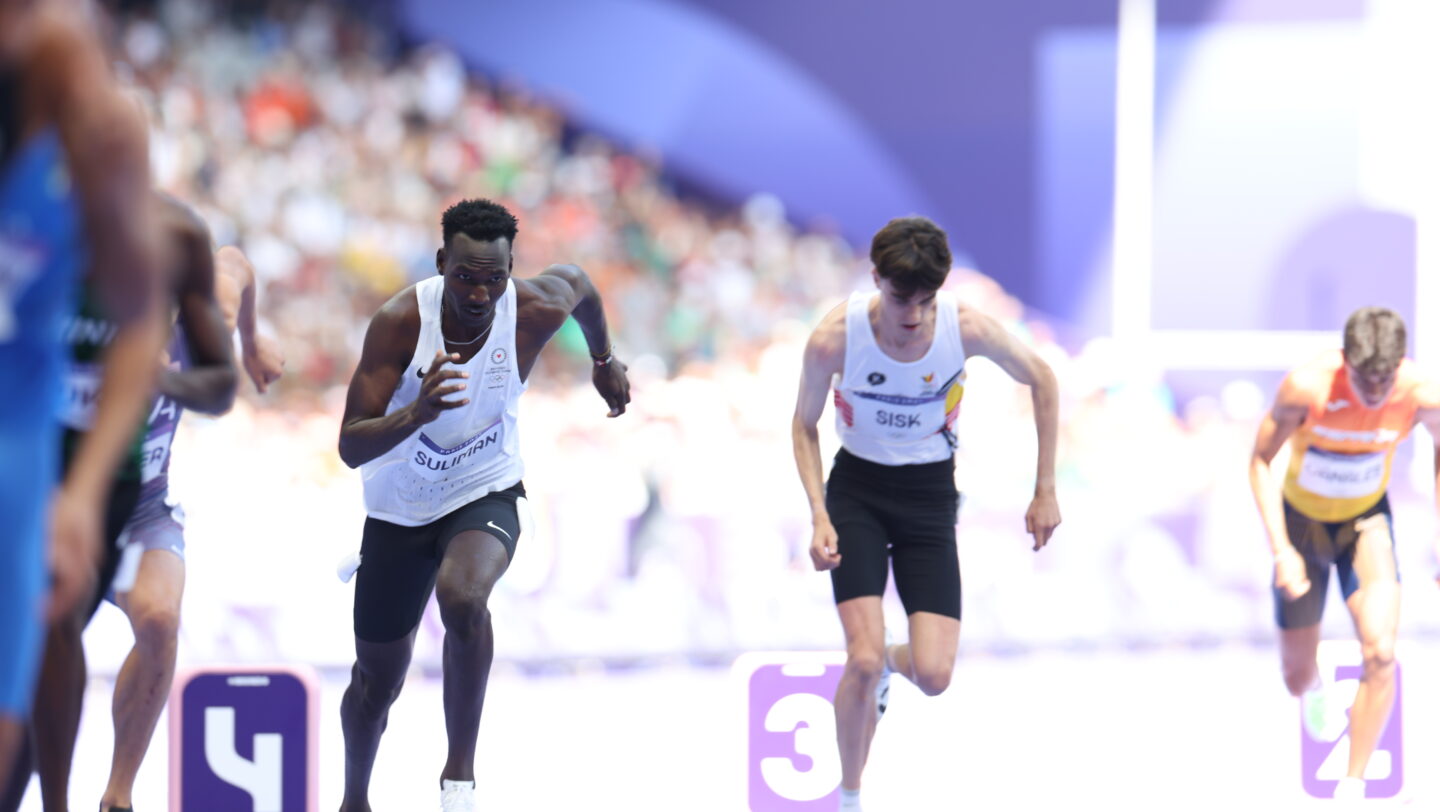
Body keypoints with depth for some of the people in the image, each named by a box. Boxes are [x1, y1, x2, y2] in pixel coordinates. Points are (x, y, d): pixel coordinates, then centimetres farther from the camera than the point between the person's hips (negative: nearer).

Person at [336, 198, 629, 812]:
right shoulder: (400, 322, -27)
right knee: (377, 680, 13)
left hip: (486, 496, -1)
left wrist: (604, 359, 23)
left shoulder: (534, 310, -22)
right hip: (399, 509, 1)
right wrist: (416, 413, -48)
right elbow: (351, 448, -28)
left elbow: (576, 281, 6)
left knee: (462, 597, -36)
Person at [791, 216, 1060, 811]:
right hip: (857, 488, -1)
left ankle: (888, 663, 31)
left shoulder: (967, 327, -20)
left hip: (929, 494, 1)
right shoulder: (834, 337, -21)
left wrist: (1045, 490, 0)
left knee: (933, 677, -8)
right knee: (863, 661, -17)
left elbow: (1041, 380, -1)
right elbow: (804, 426, -3)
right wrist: (819, 517, -14)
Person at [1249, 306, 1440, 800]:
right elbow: (1261, 461, -17)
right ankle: (1315, 689, 51)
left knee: (1381, 652, -24)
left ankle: (1351, 791, -9)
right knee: (1296, 678, 9)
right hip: (1303, 520, 0)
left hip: (1366, 519, 1)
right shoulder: (1306, 388, -32)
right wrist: (1281, 550, -24)